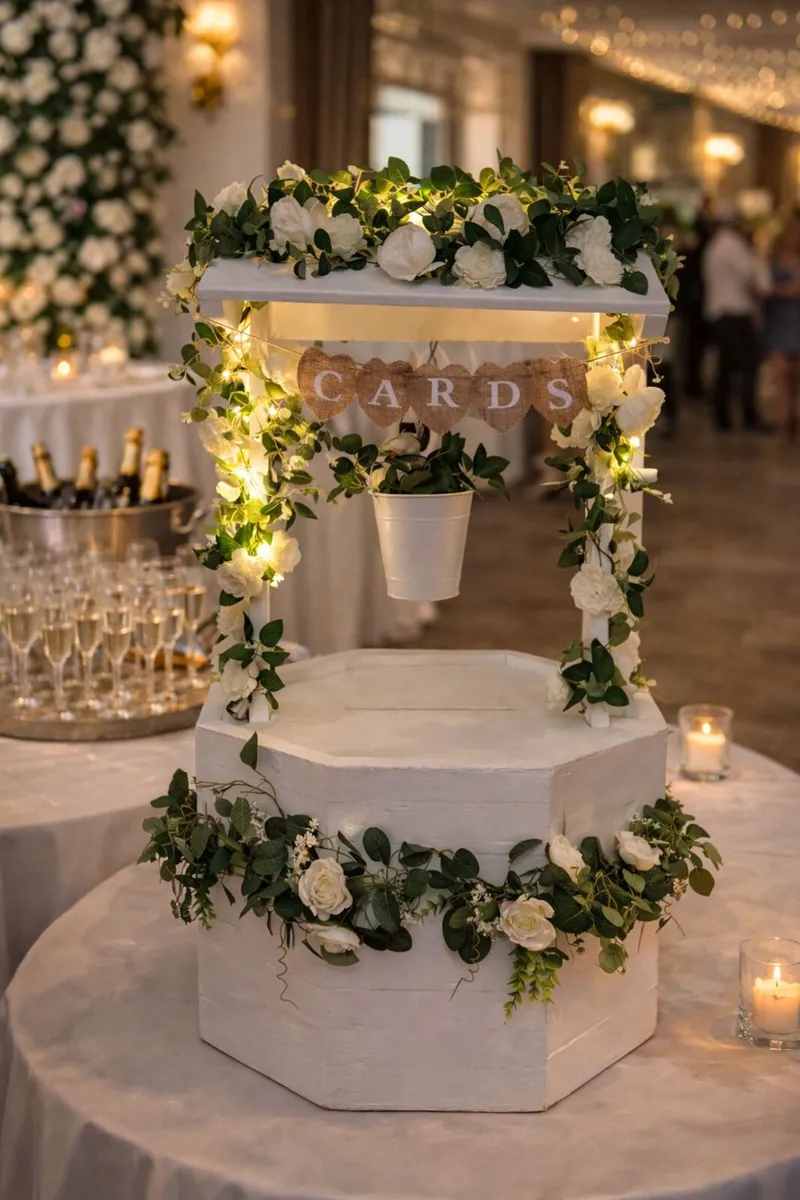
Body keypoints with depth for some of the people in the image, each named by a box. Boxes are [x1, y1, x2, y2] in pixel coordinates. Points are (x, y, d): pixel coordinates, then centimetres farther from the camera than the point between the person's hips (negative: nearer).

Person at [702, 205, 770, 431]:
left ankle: (721, 416, 10)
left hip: (716, 313, 9)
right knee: (748, 365, -10)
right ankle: (751, 417, -15)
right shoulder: (732, 244, -11)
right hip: (737, 314, -9)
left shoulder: (713, 247, 17)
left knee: (726, 365, 11)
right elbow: (751, 276, -15)